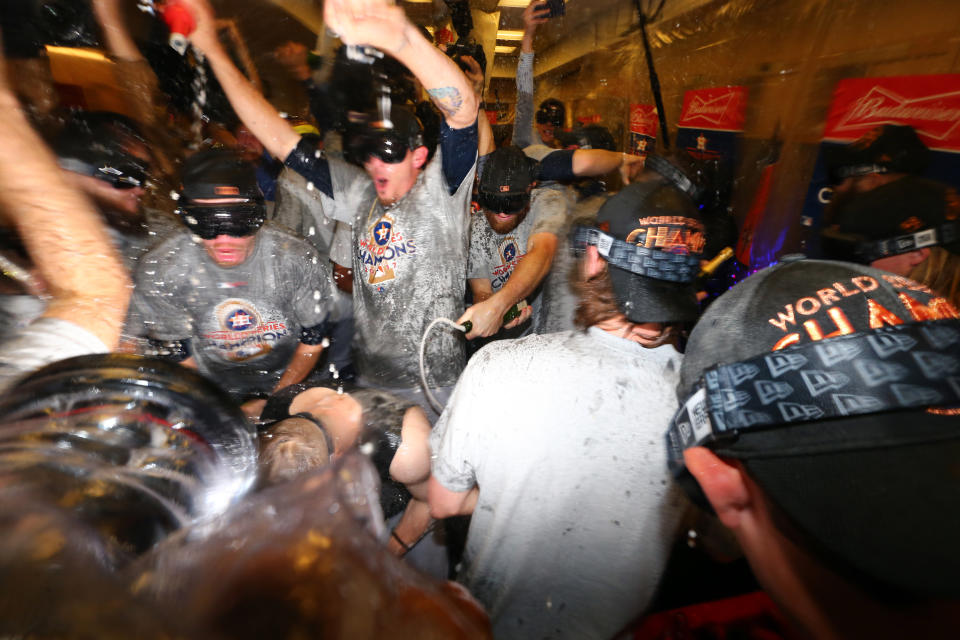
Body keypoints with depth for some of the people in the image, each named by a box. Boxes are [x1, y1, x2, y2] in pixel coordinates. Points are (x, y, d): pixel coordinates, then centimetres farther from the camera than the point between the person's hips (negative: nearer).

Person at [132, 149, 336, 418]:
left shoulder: (296, 259, -18)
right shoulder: (159, 271, -15)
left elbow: (313, 340, -7)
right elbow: (178, 355, -2)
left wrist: (270, 403, -9)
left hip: (289, 384, 0)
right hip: (212, 393, 1)